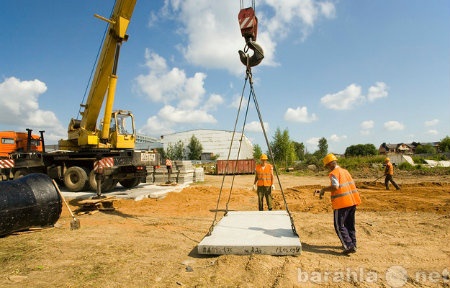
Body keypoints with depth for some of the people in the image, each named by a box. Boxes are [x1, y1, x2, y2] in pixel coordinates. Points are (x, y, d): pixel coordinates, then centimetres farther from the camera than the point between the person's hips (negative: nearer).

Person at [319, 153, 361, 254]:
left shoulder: (334, 173, -11)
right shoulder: (345, 171, 14)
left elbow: (335, 186, -24)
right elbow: (352, 184, 18)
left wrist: (324, 189, -9)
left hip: (342, 203, -9)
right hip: (352, 201, 9)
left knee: (339, 226, 0)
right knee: (350, 225, 20)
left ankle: (349, 246, -5)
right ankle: (353, 244, 28)